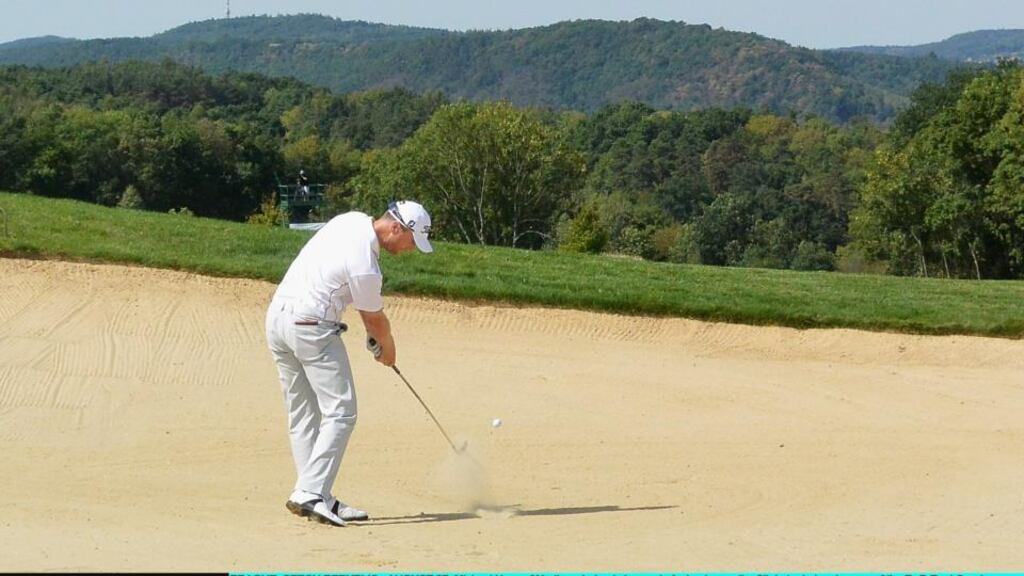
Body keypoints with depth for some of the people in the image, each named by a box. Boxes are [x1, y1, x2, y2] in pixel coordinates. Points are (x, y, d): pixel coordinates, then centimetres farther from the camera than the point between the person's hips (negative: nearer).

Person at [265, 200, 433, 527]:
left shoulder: (352, 221, 5)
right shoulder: (365, 266, -21)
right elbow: (376, 318, -3)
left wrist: (372, 333, 14)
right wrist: (388, 349, 16)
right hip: (311, 326, -10)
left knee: (302, 415, 9)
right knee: (340, 412, -8)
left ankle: (313, 497, 10)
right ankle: (311, 494, -16)